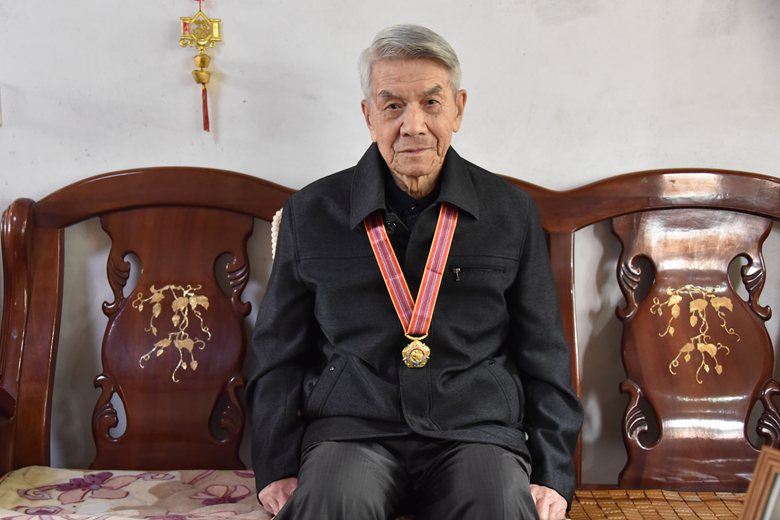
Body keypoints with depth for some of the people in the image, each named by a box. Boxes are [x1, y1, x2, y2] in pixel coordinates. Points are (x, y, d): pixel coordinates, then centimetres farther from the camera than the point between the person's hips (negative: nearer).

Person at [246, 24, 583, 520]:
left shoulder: (512, 212, 10)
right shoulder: (310, 212, 8)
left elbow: (545, 356, 12)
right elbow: (279, 354, 12)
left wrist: (552, 475, 4)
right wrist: (278, 468, 1)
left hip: (477, 427, 1)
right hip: (351, 425, 0)